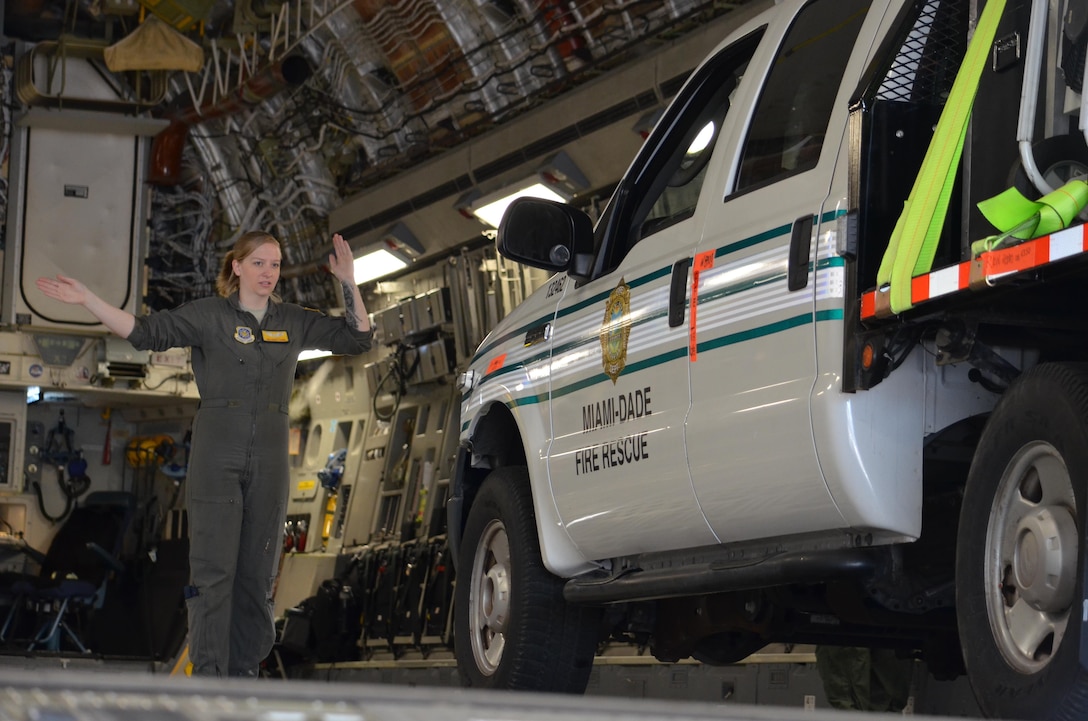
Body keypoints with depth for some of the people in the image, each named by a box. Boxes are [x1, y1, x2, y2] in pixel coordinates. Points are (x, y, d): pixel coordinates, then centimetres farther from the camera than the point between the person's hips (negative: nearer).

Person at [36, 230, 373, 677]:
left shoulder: (294, 322, 10)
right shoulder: (209, 315, 2)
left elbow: (357, 339, 11)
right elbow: (146, 332, -3)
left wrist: (349, 284, -1)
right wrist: (87, 300, -12)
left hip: (269, 458, 3)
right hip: (216, 452, -3)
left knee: (257, 571, 5)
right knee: (213, 568, -7)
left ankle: (245, 671, 11)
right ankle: (208, 674, -5)